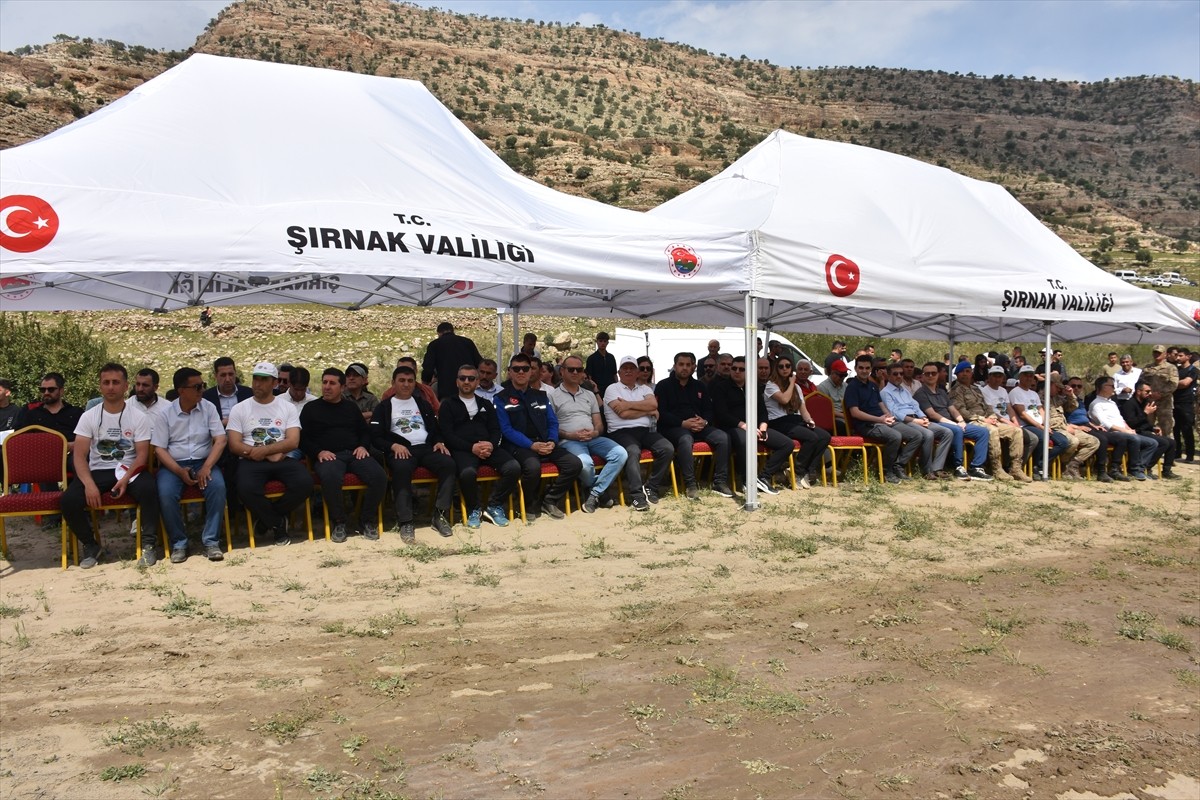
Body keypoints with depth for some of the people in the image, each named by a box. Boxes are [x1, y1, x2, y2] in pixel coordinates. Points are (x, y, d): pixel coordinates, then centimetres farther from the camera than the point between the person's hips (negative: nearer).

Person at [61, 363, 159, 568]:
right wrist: (89, 484, -22)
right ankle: (90, 546, -1)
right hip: (97, 472, 2)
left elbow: (142, 455, -5)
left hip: (129, 471, -2)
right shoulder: (89, 416, 3)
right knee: (69, 500, -26)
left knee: (148, 489, -34)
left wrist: (125, 479, -23)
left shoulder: (139, 416, 0)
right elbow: (80, 456, -4)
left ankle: (148, 543, -16)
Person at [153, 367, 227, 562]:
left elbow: (220, 440, -4)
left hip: (203, 462, 1)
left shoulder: (208, 407, 2)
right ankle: (178, 543, -13)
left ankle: (211, 541, -21)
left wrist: (206, 467, -18)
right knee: (166, 494, -31)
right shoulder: (165, 412, -1)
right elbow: (159, 448, -3)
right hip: (173, 465, -1)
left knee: (218, 486, -30)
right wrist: (179, 471, -18)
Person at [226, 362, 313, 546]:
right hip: (251, 461, -1)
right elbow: (234, 445, -1)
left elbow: (293, 442, -1)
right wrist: (271, 455, -9)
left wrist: (264, 450, -16)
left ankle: (267, 518, -2)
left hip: (282, 459, 1)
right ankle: (277, 524, -6)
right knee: (247, 489, -34)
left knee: (305, 483, -28)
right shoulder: (239, 409, 8)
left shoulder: (288, 408, 10)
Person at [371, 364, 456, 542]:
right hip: (400, 449, -3)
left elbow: (436, 429, 25)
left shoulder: (423, 404, 26)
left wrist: (439, 442, 2)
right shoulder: (384, 407, 15)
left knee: (448, 464, -28)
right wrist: (394, 445, -14)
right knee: (401, 468, -39)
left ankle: (440, 515, -25)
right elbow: (376, 437, 5)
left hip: (426, 447, 4)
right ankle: (405, 522, -37)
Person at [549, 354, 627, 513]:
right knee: (585, 463, -38)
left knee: (620, 453, -22)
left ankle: (594, 494, -16)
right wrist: (570, 435, -15)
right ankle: (600, 491, -5)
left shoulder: (589, 394, 22)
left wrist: (595, 432, -6)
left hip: (593, 439, 5)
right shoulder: (553, 396, 5)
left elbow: (599, 424, 18)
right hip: (569, 441, -5)